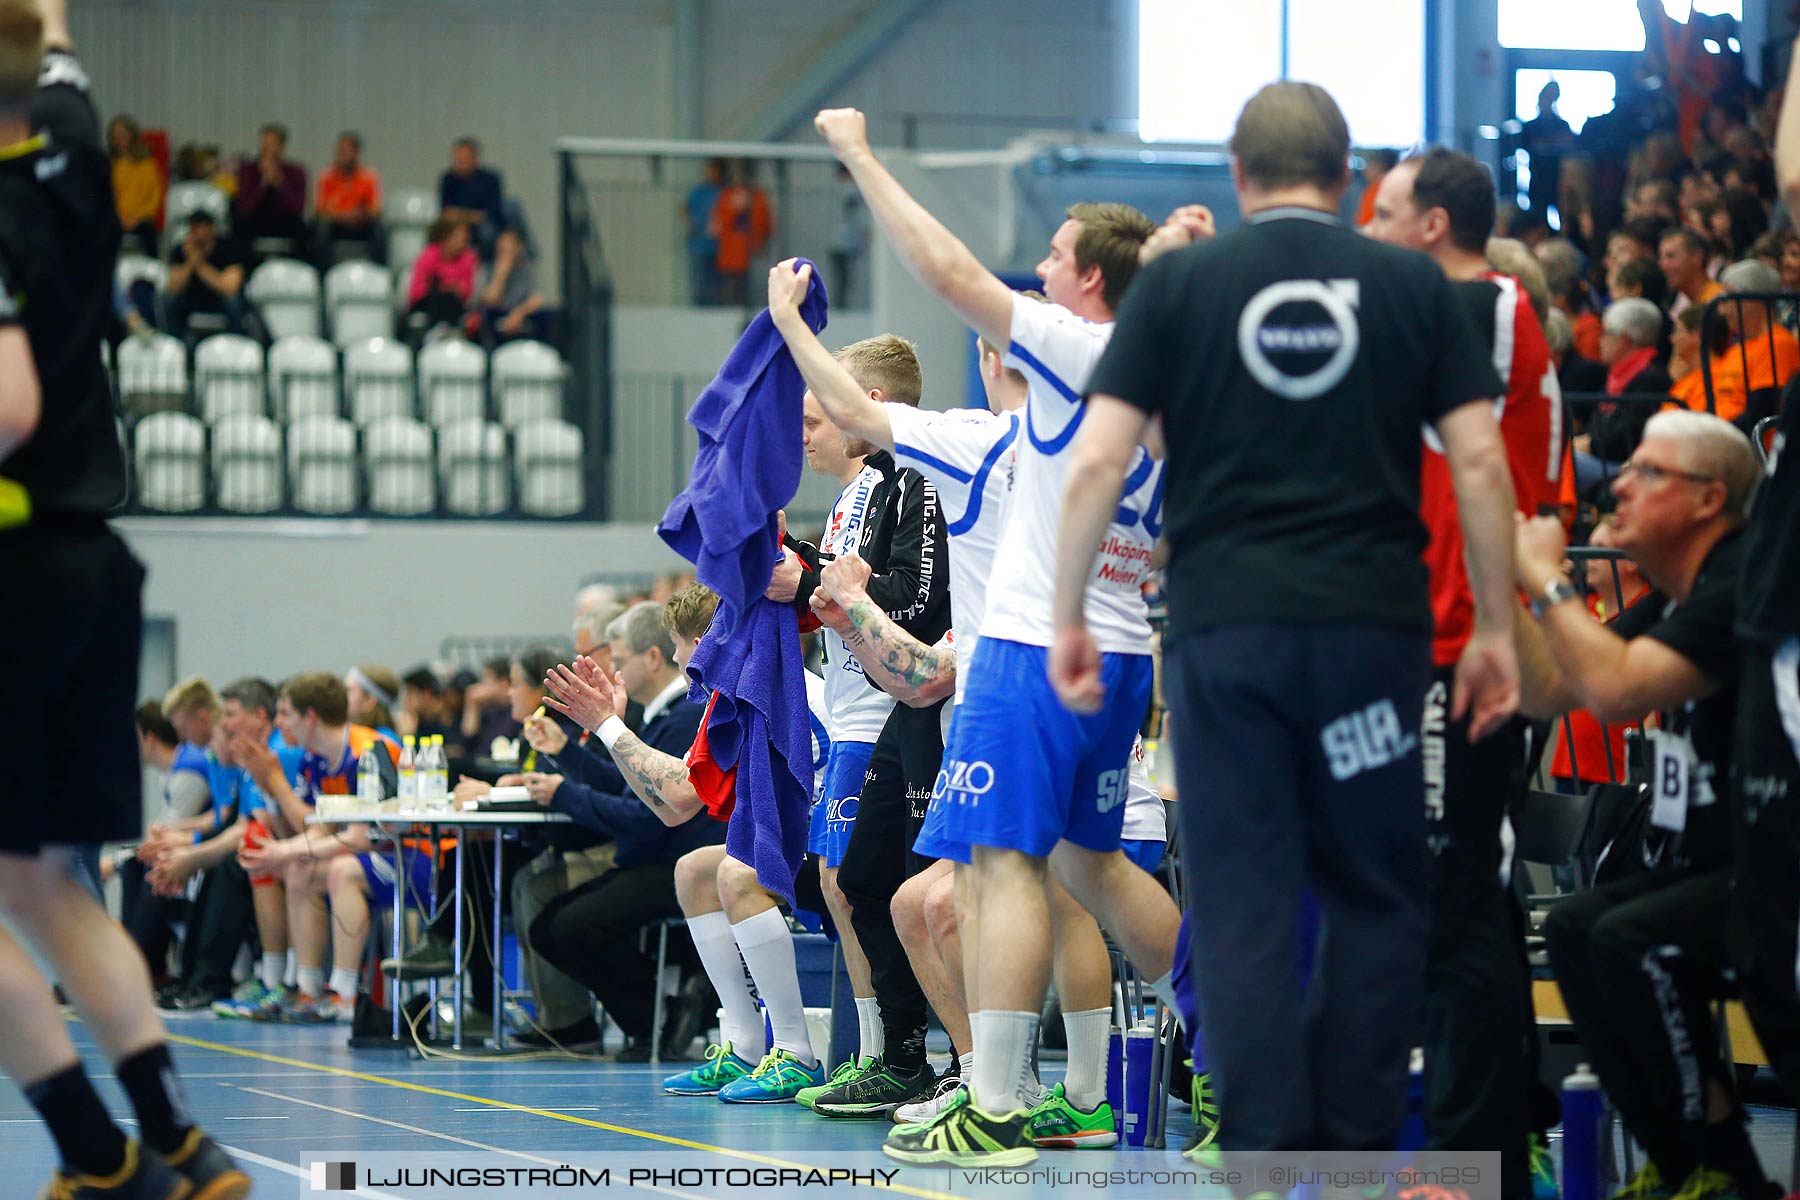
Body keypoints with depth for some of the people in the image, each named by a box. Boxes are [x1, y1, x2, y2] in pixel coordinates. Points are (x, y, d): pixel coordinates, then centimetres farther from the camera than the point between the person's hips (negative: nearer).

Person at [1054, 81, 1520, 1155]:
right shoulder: (1413, 283, 6)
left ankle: (1267, 1159, 0)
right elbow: (1481, 463, 0)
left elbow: (1099, 463, -1)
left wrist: (1069, 618, 7)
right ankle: (1355, 1147, 9)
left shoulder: (1177, 282, 5)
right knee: (1378, 900, 11)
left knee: (1247, 907, 3)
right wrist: (1496, 630, 6)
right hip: (1373, 625, 0)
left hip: (1223, 627, 0)